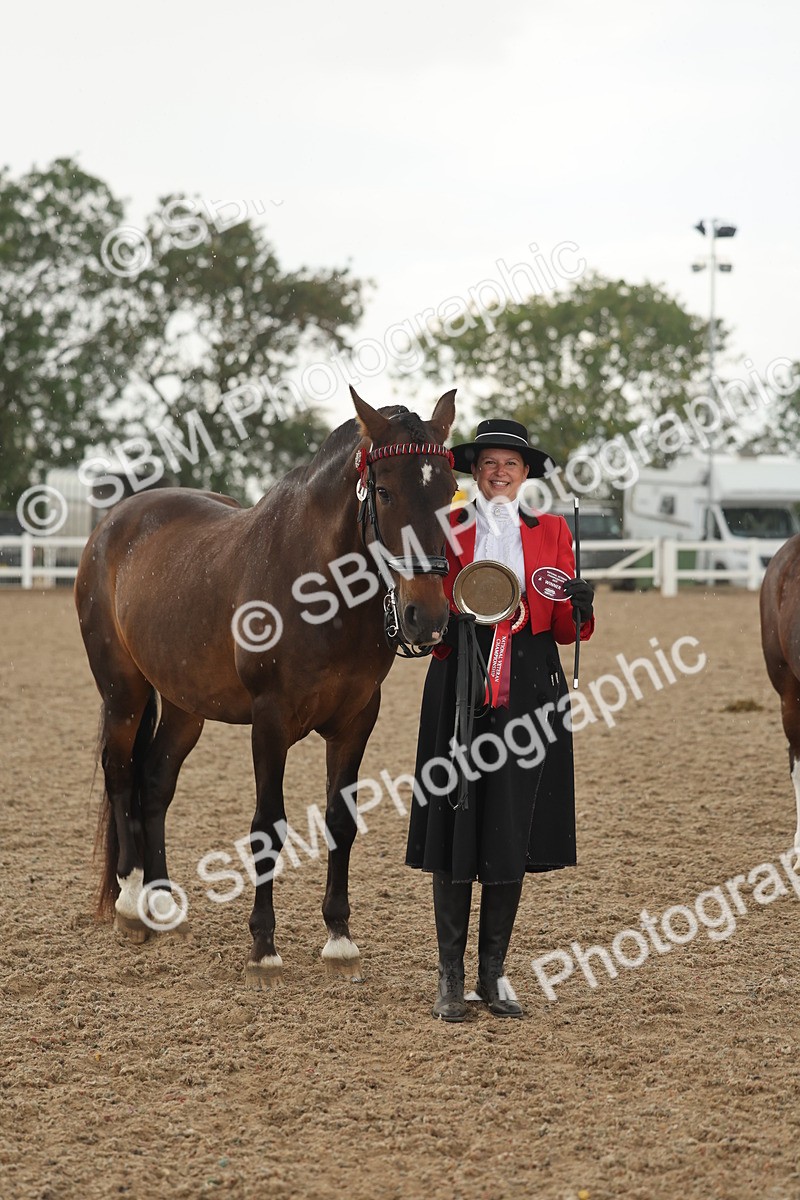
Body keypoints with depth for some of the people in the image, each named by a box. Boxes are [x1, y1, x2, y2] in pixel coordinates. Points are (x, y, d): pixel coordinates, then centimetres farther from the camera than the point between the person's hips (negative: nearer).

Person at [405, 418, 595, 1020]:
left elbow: (565, 630, 6)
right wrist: (443, 624, -17)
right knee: (454, 829, -3)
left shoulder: (552, 531, 9)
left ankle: (495, 970, 14)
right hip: (459, 683, -1)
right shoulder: (447, 529, 6)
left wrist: (580, 607, -15)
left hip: (529, 688, 1)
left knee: (512, 830, 4)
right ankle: (451, 975, 5)